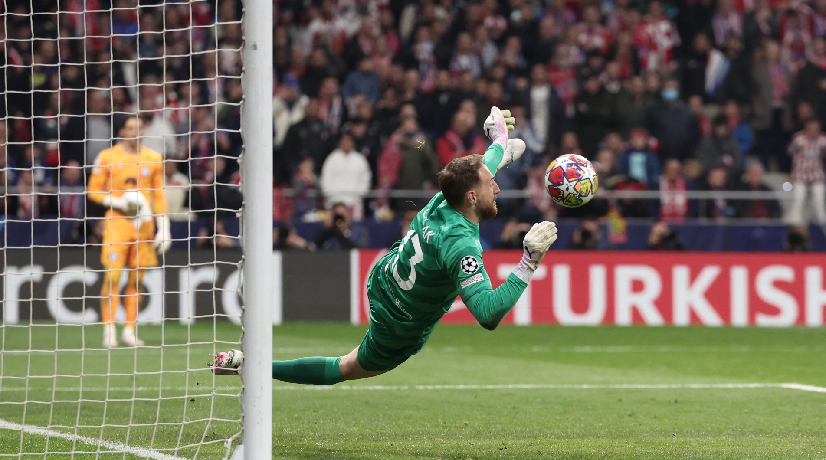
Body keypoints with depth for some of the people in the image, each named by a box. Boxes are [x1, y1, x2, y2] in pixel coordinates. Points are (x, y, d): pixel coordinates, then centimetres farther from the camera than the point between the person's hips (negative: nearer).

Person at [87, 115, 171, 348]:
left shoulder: (153, 158, 10)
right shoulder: (107, 158, 1)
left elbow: (159, 195, 14)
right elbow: (93, 190, 4)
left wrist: (163, 226, 8)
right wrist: (116, 202, -12)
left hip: (144, 222, 3)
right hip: (117, 221, -3)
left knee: (136, 280, 4)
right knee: (112, 276, -11)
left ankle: (129, 331, 10)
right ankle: (109, 331, -9)